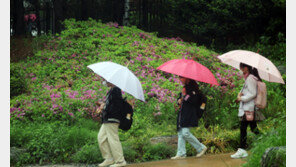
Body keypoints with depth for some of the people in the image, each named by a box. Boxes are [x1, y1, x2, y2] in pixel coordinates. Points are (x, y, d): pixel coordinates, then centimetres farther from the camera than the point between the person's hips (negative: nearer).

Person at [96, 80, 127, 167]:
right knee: (101, 137, 12)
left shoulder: (115, 90, -14)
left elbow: (115, 106, -21)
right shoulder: (111, 91, 17)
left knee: (113, 139, -7)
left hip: (112, 119, -11)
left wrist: (104, 107, -11)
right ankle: (109, 158, 17)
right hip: (107, 120, 11)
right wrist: (102, 108, 10)